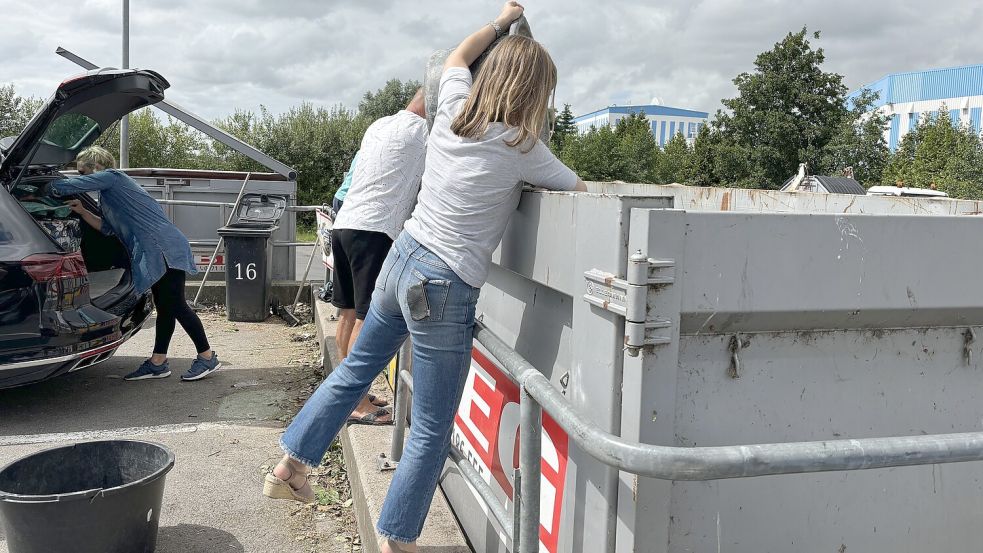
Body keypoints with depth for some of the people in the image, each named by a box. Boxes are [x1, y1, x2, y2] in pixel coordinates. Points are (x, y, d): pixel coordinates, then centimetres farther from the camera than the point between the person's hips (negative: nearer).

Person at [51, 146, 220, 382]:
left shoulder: (111, 177, -4)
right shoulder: (109, 191, 24)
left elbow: (71, 186, -9)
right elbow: (108, 227, 23)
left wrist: (48, 187, 9)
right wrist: (83, 212, 14)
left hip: (166, 249, -10)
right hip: (153, 256, 10)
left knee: (175, 305, -10)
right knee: (164, 308, 11)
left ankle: (207, 357, -5)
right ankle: (157, 363, 16)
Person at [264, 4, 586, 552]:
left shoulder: (454, 110, 3)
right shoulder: (520, 148, -13)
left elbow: (455, 59, 27)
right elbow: (581, 191, 3)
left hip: (401, 260, 8)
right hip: (443, 289, -7)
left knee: (355, 369, 27)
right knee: (432, 432, 6)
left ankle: (291, 467, 39)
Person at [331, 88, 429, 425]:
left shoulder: (379, 126, 19)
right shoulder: (419, 131, -6)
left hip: (344, 224, 9)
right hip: (374, 231, -9)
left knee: (349, 313, 13)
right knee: (368, 319, -6)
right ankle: (358, 405, -2)